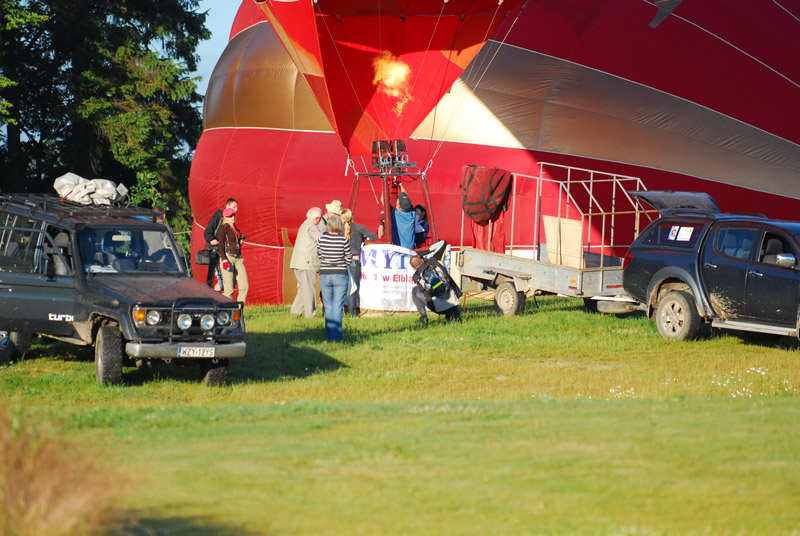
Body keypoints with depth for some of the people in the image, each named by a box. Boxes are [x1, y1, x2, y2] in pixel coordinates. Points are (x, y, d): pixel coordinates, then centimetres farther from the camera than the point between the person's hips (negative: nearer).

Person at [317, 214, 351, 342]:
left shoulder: (322, 238, -4)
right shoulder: (343, 240, -11)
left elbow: (319, 254, 7)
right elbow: (349, 258, -3)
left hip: (324, 275, 2)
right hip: (340, 274, -2)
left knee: (328, 306, 13)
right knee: (338, 306, 2)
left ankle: (329, 336, 13)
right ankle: (335, 336, -4)